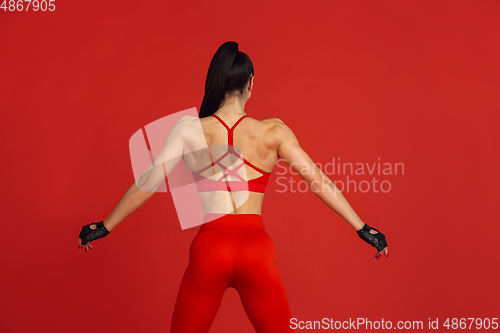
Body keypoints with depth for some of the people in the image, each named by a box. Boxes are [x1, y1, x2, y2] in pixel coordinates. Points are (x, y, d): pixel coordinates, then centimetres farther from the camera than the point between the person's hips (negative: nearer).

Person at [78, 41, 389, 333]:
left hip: (209, 246, 0)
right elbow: (319, 181, 1)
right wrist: (362, 228, 9)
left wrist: (105, 226, 12)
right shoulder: (273, 131, 0)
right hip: (257, 246, 0)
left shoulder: (189, 129, -1)